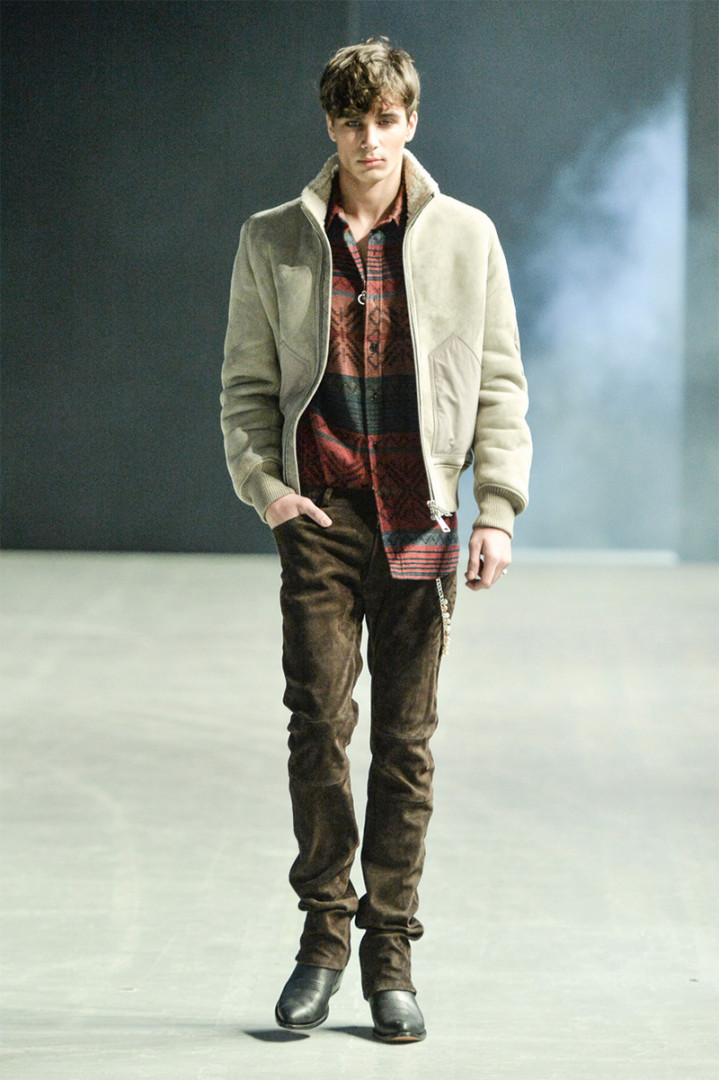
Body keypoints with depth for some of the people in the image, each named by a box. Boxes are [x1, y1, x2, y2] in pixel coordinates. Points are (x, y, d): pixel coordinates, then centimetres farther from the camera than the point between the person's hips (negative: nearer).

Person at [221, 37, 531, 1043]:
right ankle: (324, 934, 7)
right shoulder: (272, 242, 6)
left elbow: (499, 385, 8)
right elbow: (247, 385, 10)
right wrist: (266, 486, -5)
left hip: (420, 520, 0)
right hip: (320, 515, 0)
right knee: (319, 723, -7)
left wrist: (498, 508, -1)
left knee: (407, 740, 2)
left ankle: (390, 954, 10)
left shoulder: (465, 237, 6)